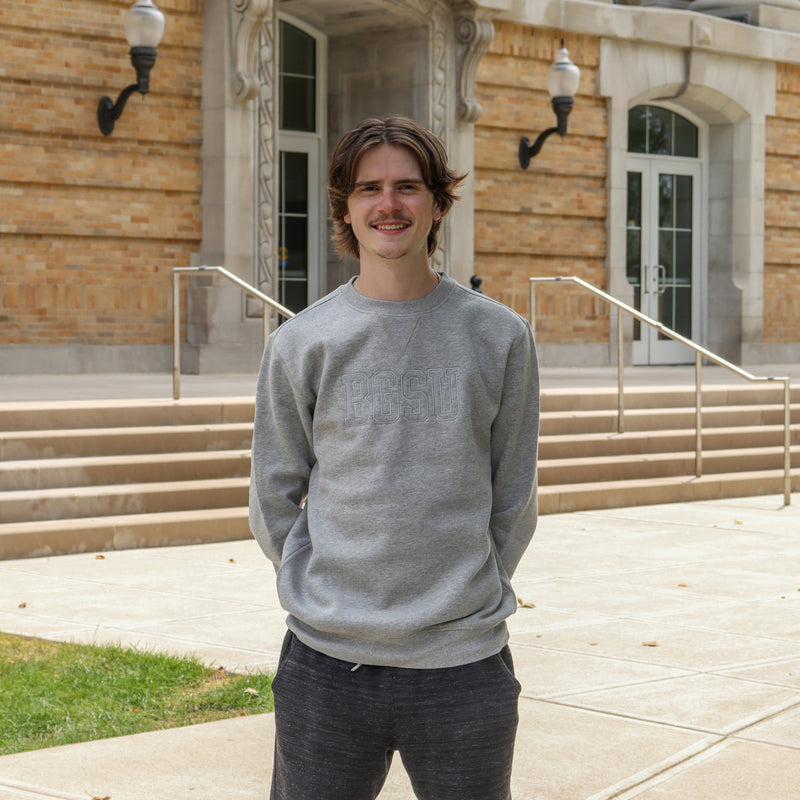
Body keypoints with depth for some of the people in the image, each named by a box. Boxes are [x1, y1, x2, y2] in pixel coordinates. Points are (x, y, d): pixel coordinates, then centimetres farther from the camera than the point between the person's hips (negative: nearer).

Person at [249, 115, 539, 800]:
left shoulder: (500, 337, 2)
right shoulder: (300, 344, 2)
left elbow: (513, 499, 8)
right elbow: (274, 500, 7)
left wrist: (468, 598, 6)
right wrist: (328, 597, 4)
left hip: (465, 665, 0)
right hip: (326, 665, 0)